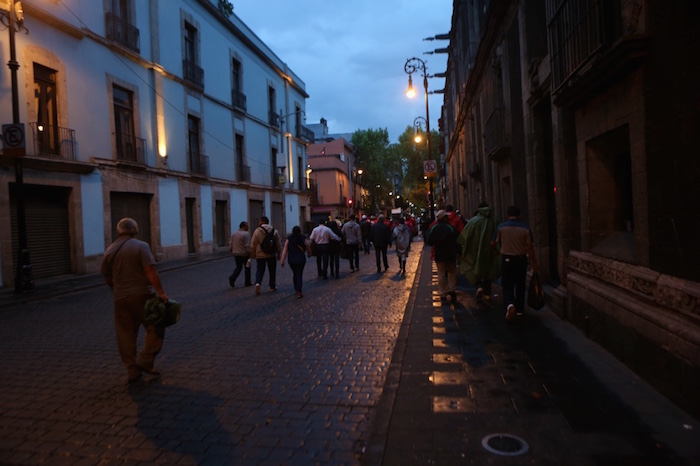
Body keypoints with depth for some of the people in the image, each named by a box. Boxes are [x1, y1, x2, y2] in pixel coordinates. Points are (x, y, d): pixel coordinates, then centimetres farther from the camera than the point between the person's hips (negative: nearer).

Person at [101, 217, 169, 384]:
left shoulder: (110, 250, 8)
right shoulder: (141, 246, -7)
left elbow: (107, 277, 15)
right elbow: (150, 271, -18)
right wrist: (161, 292, -17)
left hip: (120, 299, 5)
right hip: (142, 295, -4)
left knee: (126, 335, 10)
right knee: (156, 327, 10)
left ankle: (132, 371, 13)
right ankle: (145, 361, 3)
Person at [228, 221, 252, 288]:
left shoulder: (234, 234, 8)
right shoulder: (246, 234, -14)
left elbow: (231, 245, 10)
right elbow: (247, 246, -20)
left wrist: (233, 252, 20)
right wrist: (250, 253, -13)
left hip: (236, 254, 6)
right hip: (244, 254, -6)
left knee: (238, 267, 16)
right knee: (247, 268, 8)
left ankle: (232, 277, -6)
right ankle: (248, 282, 15)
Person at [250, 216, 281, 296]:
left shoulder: (257, 231, -8)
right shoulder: (274, 231, 1)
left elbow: (253, 244, -5)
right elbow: (278, 244, 5)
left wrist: (252, 254, 6)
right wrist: (278, 253, 13)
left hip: (260, 255, -2)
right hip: (272, 255, 2)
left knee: (259, 271, 5)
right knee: (272, 271, 13)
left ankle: (257, 283, -17)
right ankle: (272, 286, 20)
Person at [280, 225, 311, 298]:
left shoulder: (289, 239, -2)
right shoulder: (304, 239, -3)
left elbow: (285, 250, -6)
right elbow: (308, 249, 5)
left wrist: (282, 260, -4)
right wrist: (309, 254, 27)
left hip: (291, 260, 2)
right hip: (301, 260, -2)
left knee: (295, 274, 21)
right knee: (299, 275, 0)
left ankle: (296, 289, 31)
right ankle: (299, 292, -8)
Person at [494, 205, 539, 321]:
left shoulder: (501, 227, -7)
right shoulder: (525, 228, -7)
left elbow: (495, 243, 1)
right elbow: (529, 247, -7)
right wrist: (534, 263, 0)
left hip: (506, 259, -1)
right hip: (521, 259, 1)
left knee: (507, 285, 4)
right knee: (520, 285, 16)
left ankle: (510, 304, -22)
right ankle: (519, 309, 27)